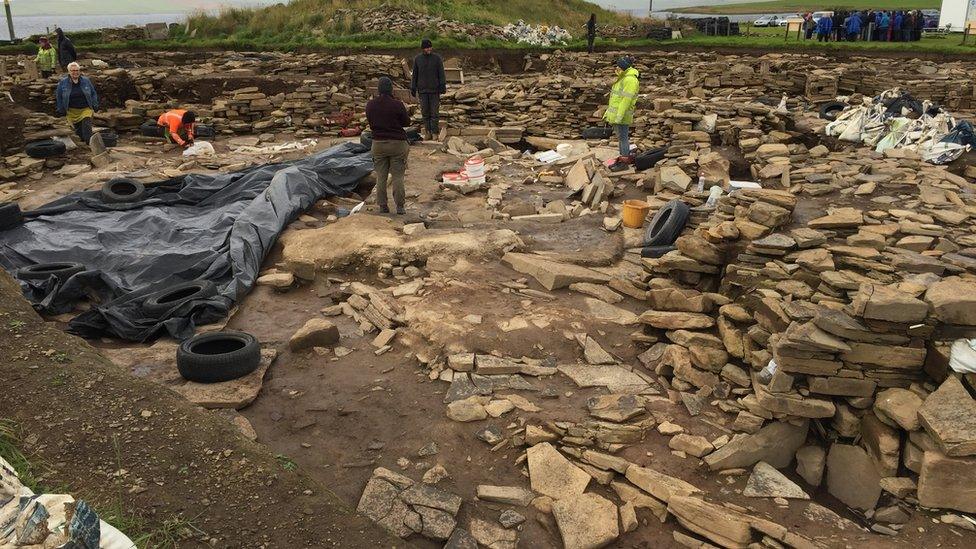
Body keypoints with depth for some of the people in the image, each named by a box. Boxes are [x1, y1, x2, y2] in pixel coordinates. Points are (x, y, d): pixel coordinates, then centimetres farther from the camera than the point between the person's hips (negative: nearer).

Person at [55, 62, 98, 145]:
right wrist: (61, 110, 1)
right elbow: (58, 97, 4)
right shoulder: (63, 83, -1)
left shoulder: (86, 81, 1)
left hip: (86, 109, -1)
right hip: (72, 111, 1)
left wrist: (94, 107, 4)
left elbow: (93, 94, 10)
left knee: (87, 126, -13)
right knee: (78, 128, 7)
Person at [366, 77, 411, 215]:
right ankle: (399, 206, 3)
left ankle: (383, 206, 11)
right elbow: (407, 122, -1)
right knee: (398, 176, 3)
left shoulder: (370, 105, -1)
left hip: (378, 143, 3)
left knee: (381, 177, 9)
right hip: (397, 143, -3)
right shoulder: (397, 104, -13)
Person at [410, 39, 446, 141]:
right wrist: (413, 89, 6)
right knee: (425, 112, 4)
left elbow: (441, 73, -2)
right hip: (422, 90, 2)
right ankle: (428, 132, 11)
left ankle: (435, 132, 5)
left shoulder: (437, 58, -1)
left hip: (434, 90, -2)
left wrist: (443, 86, -10)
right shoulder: (418, 59, 6)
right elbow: (415, 74, 10)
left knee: (434, 111, -2)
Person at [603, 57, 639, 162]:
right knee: (621, 137, 16)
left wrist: (619, 116, -25)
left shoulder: (630, 80, -16)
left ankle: (625, 160, -3)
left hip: (623, 114, -10)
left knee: (623, 137, -6)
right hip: (617, 114, 10)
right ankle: (623, 157, 24)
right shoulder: (623, 78, 17)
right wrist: (609, 111, 22)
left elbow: (626, 99, -22)